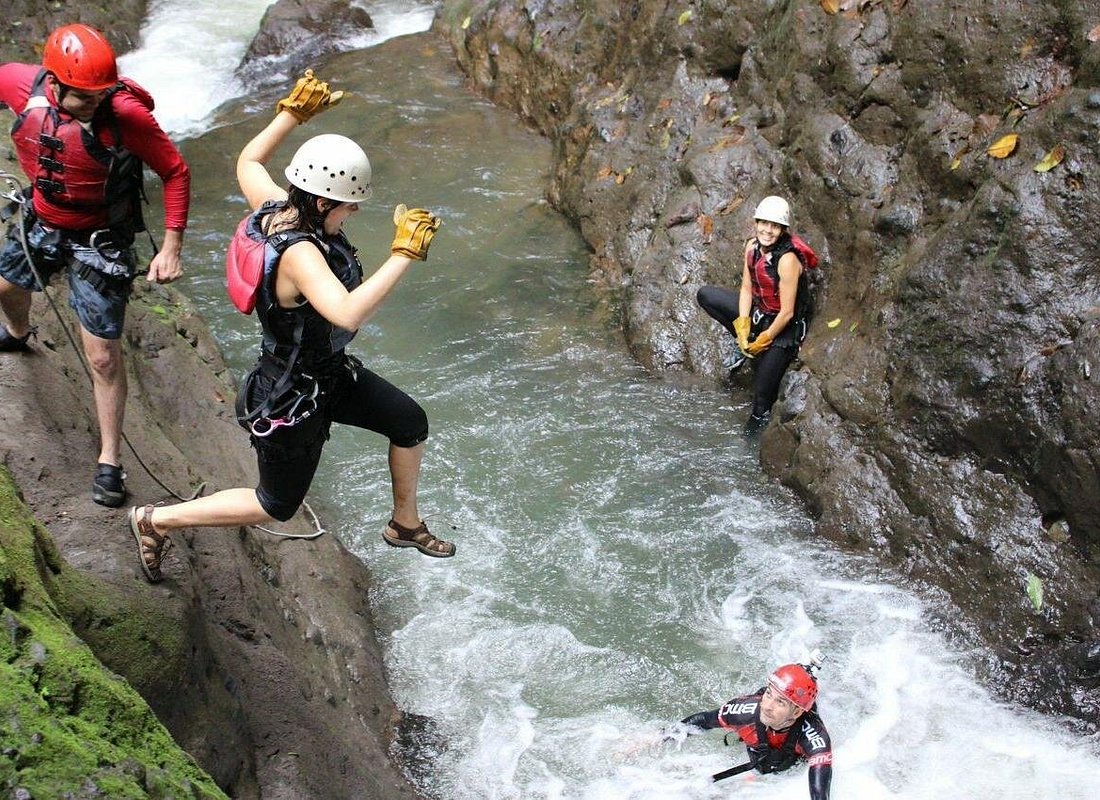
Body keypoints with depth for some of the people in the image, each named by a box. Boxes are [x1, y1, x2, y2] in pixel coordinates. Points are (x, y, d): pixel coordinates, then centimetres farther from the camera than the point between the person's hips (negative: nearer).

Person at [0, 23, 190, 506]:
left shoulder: (126, 116, -31)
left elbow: (175, 172, -21)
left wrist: (171, 248, -23)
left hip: (100, 240, -5)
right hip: (39, 224, 6)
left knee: (102, 355, -5)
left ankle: (110, 460, 11)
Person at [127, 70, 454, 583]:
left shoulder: (275, 209, -12)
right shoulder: (298, 253, -38)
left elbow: (248, 161, 10)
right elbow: (348, 313, -54)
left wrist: (294, 111, 7)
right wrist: (403, 255, -50)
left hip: (330, 373, 9)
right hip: (293, 400, -9)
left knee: (410, 423, 17)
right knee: (277, 505, 14)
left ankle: (405, 524, 40)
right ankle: (156, 520, 28)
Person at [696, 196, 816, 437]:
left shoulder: (787, 259, -29)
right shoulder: (752, 247, -8)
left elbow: (787, 313, -25)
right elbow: (746, 289, 1)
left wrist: (762, 341, -14)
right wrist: (743, 329, -8)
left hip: (783, 327, -7)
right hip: (757, 311, 8)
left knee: (763, 393, -8)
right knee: (704, 295, 4)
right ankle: (745, 344, 11)